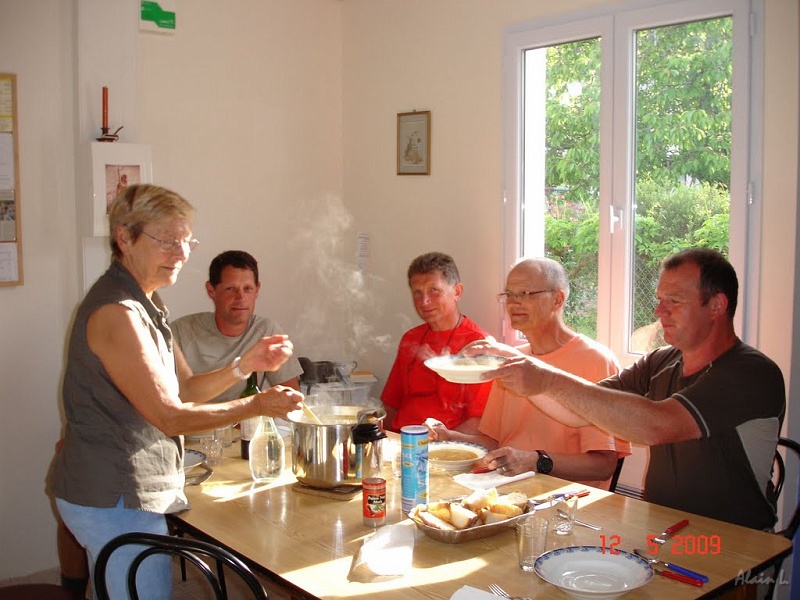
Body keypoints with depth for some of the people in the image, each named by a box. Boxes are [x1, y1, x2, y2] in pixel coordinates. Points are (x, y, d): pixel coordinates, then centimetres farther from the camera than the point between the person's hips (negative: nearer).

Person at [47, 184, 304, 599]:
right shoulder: (116, 312, -21)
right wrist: (257, 405, -15)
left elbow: (185, 389, 10)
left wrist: (246, 365, -5)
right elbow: (170, 416, -21)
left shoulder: (145, 305, 13)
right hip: (116, 499, -10)